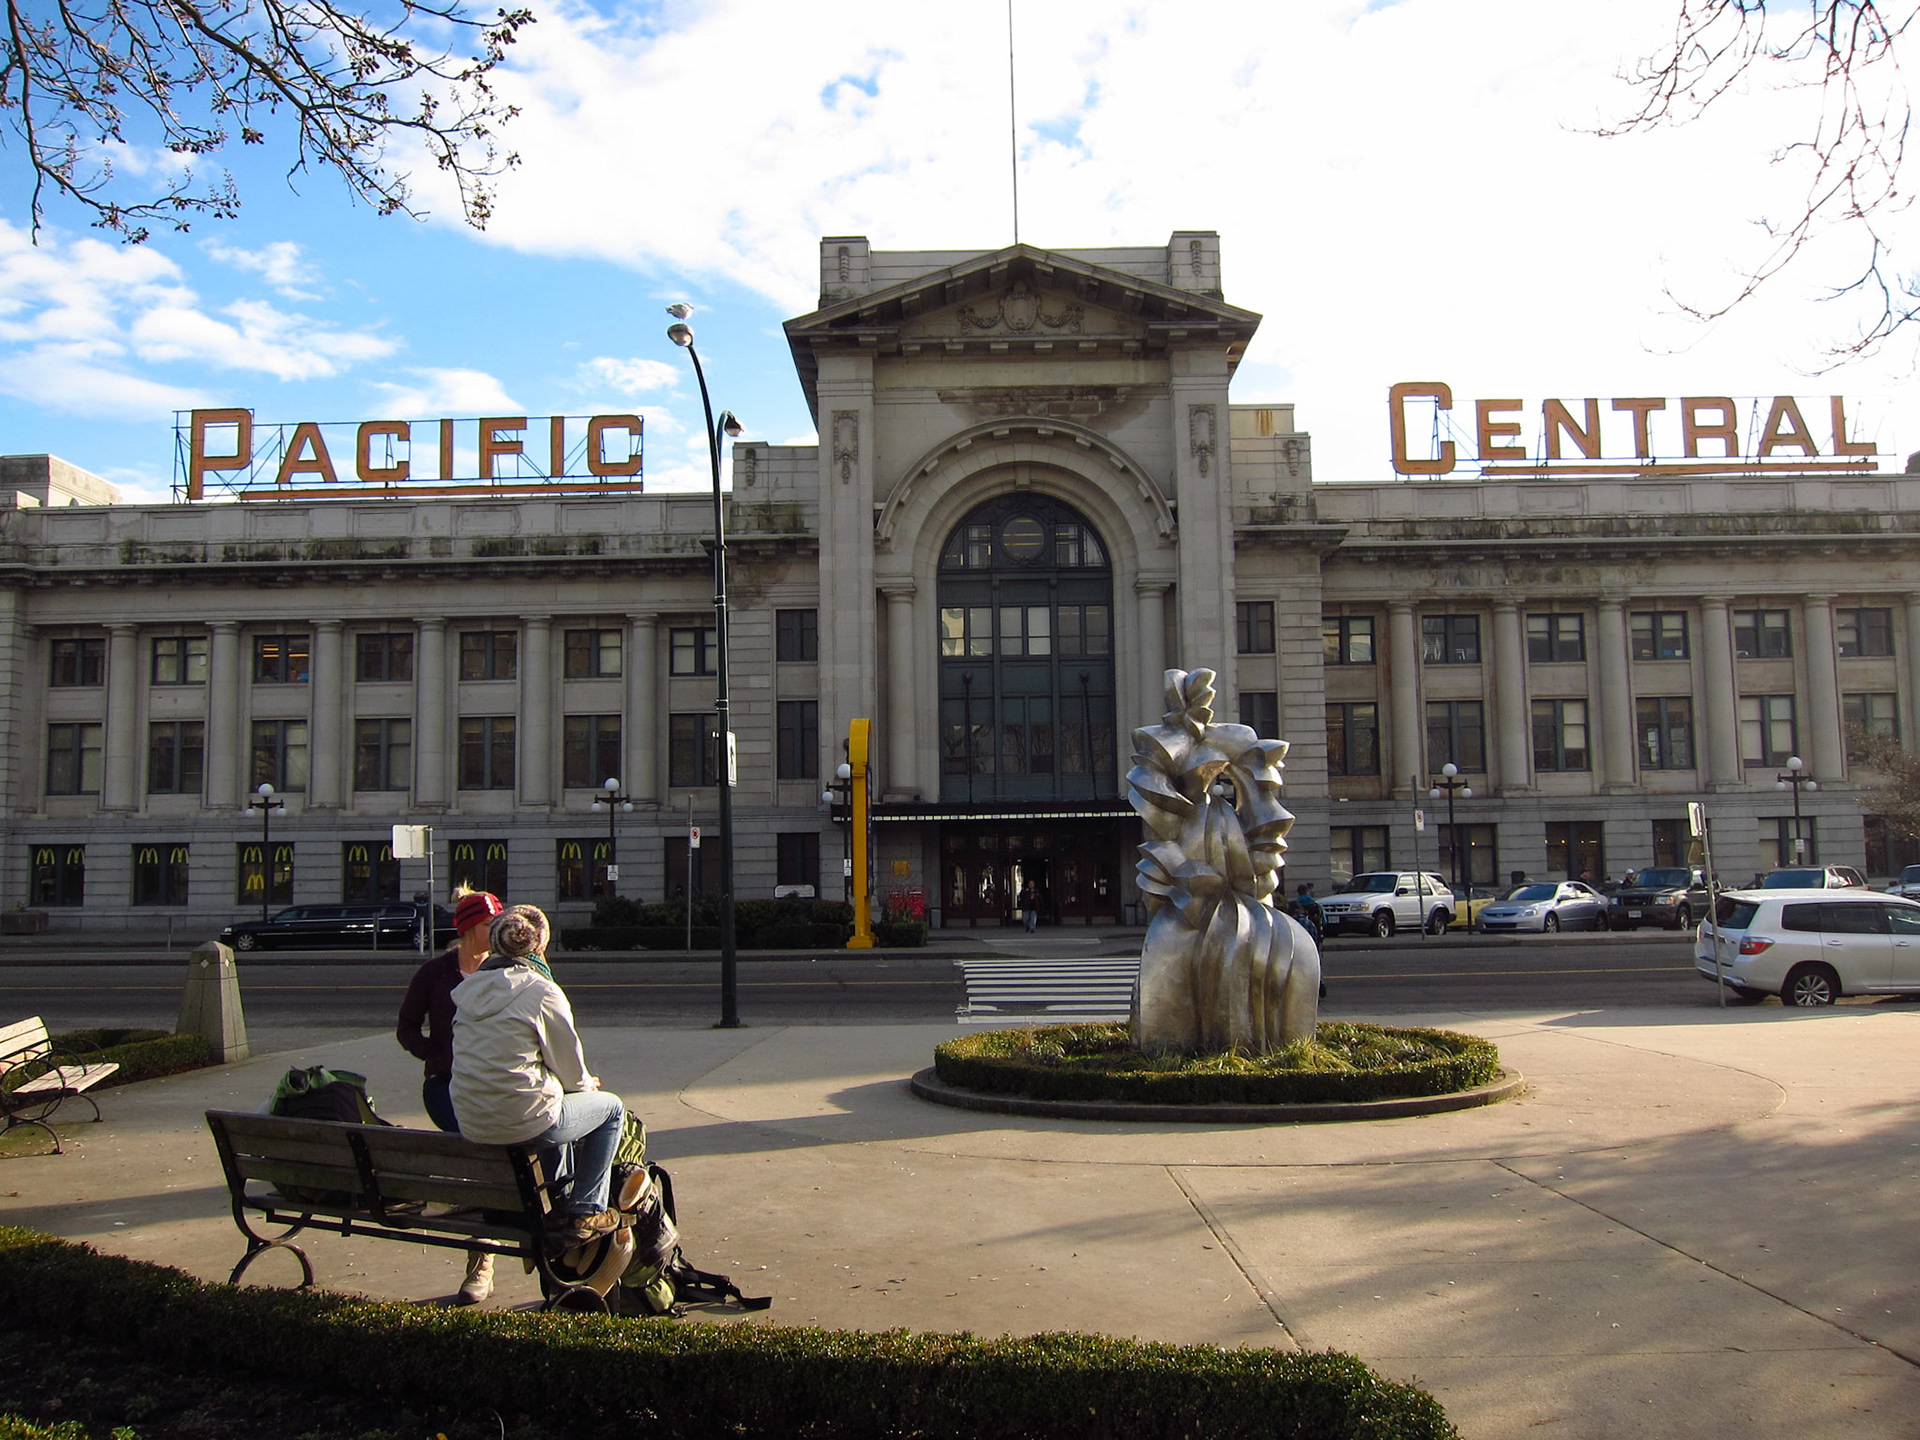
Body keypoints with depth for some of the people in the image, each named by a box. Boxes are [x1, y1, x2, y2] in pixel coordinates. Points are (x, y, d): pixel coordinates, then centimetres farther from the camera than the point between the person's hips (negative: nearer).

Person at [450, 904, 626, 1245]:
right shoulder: (543, 992, -13)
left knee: (558, 1101, 34)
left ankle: (559, 1202, 38)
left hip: (470, 1124, 7)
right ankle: (585, 1212, 14)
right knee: (611, 1107, 16)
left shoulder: (469, 989, 7)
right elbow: (570, 1068, -6)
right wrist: (588, 1084, 19)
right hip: (522, 1122, -7)